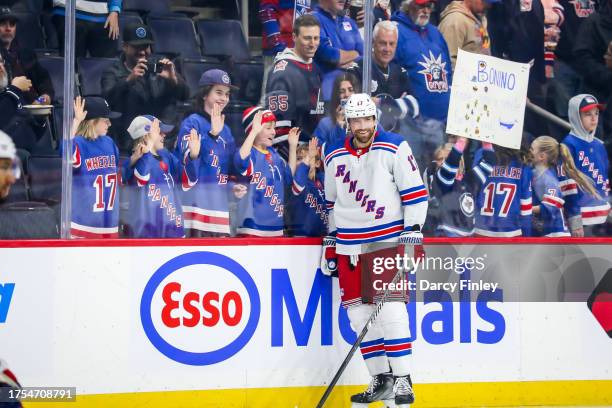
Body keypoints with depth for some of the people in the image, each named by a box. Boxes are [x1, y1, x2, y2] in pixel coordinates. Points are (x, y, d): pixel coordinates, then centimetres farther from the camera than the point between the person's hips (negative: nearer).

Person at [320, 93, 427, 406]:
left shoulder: (394, 148, -4)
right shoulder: (334, 156, 11)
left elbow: (415, 192, -5)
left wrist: (412, 232, -10)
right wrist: (330, 241, 19)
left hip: (387, 240, -5)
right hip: (349, 245, 5)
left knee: (390, 308, -14)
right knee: (358, 313, 3)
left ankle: (402, 381, -9)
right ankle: (381, 380, 12)